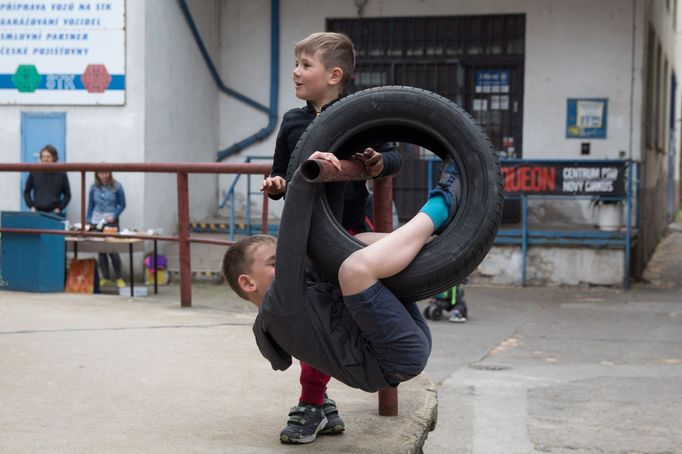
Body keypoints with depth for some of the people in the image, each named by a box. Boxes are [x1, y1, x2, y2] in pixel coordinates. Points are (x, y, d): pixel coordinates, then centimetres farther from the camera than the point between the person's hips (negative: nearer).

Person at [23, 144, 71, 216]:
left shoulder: (61, 174, 4)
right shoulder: (34, 173, 6)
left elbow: (67, 195, 10)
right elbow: (26, 192, 17)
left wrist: (59, 208, -2)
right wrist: (31, 206, 4)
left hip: (54, 213, -1)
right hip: (37, 212, 1)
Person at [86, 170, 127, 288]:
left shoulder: (116, 187, -3)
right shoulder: (94, 187, 6)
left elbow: (122, 204, 2)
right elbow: (90, 205, 13)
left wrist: (114, 216, -11)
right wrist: (88, 221, 9)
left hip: (111, 222, -3)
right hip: (97, 221, 3)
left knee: (113, 250, -6)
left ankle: (118, 278, 6)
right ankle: (105, 278, 12)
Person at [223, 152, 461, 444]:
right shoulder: (277, 308, -8)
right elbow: (290, 244, -22)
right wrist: (303, 180, -27)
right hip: (401, 355, -10)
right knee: (354, 266, -29)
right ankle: (439, 207, -9)